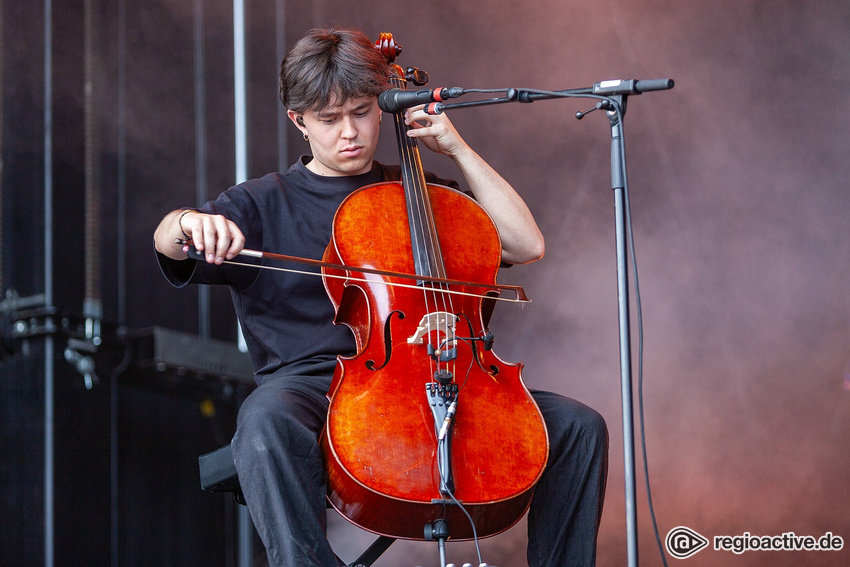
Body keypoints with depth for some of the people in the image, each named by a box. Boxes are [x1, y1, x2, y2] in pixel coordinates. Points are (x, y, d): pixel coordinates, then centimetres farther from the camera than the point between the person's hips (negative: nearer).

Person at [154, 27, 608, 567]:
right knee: (266, 421, -40)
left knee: (580, 426, -15)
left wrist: (457, 148, 10)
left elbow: (527, 245, 12)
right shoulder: (266, 202, 14)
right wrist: (191, 222, -29)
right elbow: (165, 240, -3)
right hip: (312, 382, -3)